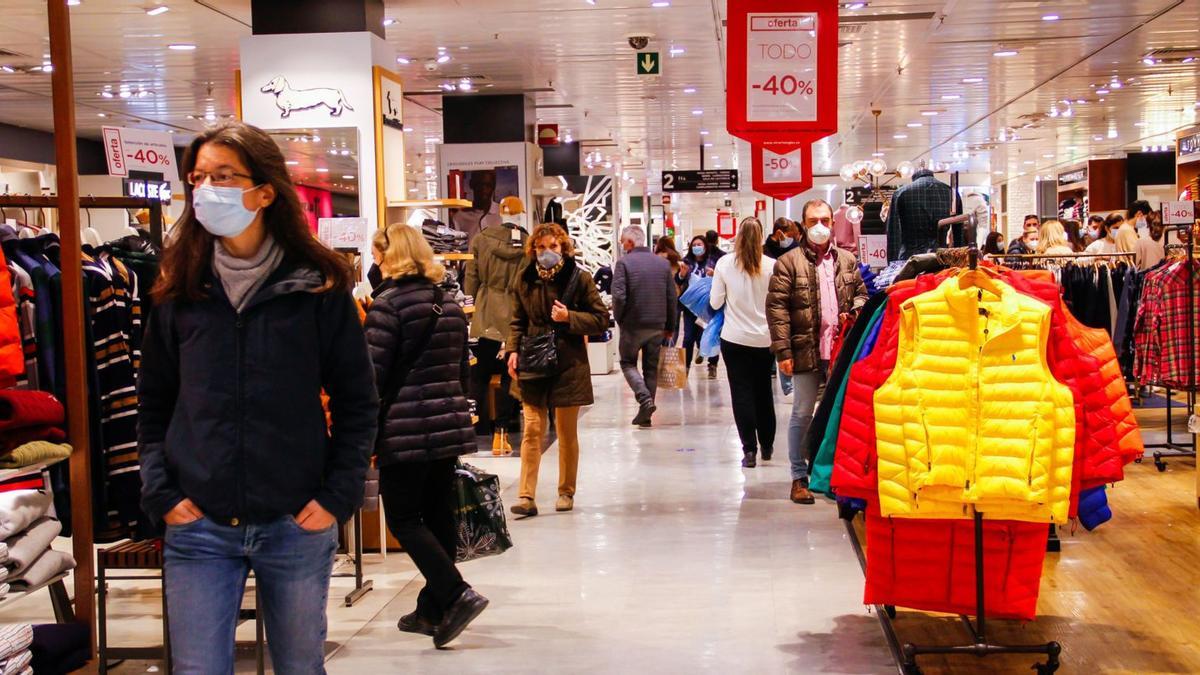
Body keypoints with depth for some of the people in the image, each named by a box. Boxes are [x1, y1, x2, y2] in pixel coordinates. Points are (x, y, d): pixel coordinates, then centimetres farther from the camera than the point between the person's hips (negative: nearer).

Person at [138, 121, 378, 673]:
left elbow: (357, 401, 1)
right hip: (197, 528, 1)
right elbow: (153, 405, 9)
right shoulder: (180, 290, 3)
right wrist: (159, 493, -2)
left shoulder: (318, 287, -3)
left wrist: (339, 496, -7)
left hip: (298, 526, -1)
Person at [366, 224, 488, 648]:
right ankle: (433, 610, 18)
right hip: (449, 424, 7)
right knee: (438, 517, 11)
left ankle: (457, 595, -11)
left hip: (405, 430, -7)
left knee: (404, 519, 1)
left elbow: (373, 375, -13)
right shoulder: (449, 304, 13)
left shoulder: (388, 304, -10)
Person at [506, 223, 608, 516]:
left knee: (567, 432, 8)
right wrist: (514, 350, 1)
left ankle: (566, 493, 21)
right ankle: (527, 496, -3)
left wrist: (569, 317, -15)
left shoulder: (579, 278, -3)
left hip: (568, 365, -2)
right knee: (532, 430, -3)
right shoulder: (525, 280, 6)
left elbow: (601, 319, -1)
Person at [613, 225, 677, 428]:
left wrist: (619, 319, -1)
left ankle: (645, 398, -10)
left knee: (628, 363, 12)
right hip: (657, 326, 4)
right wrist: (670, 327, 13)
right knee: (651, 368, 13)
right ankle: (645, 415, 15)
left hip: (632, 325, -4)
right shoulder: (663, 263, 5)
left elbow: (619, 296, -17)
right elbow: (673, 297, 6)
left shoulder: (624, 263, -9)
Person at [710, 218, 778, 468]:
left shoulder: (725, 263, -7)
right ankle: (767, 445, 27)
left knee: (742, 392, 4)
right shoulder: (771, 265, -7)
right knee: (764, 391, 16)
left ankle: (749, 449, -2)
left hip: (734, 337, -1)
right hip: (764, 338, 1)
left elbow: (715, 302, -3)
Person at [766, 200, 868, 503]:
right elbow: (776, 307, -6)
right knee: (802, 415, 4)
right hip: (806, 351, -4)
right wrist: (783, 351, -12)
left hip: (841, 351, 4)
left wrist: (854, 314, -4)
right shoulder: (789, 262, -1)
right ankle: (799, 478, 12)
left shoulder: (848, 260, 12)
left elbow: (861, 294, 21)